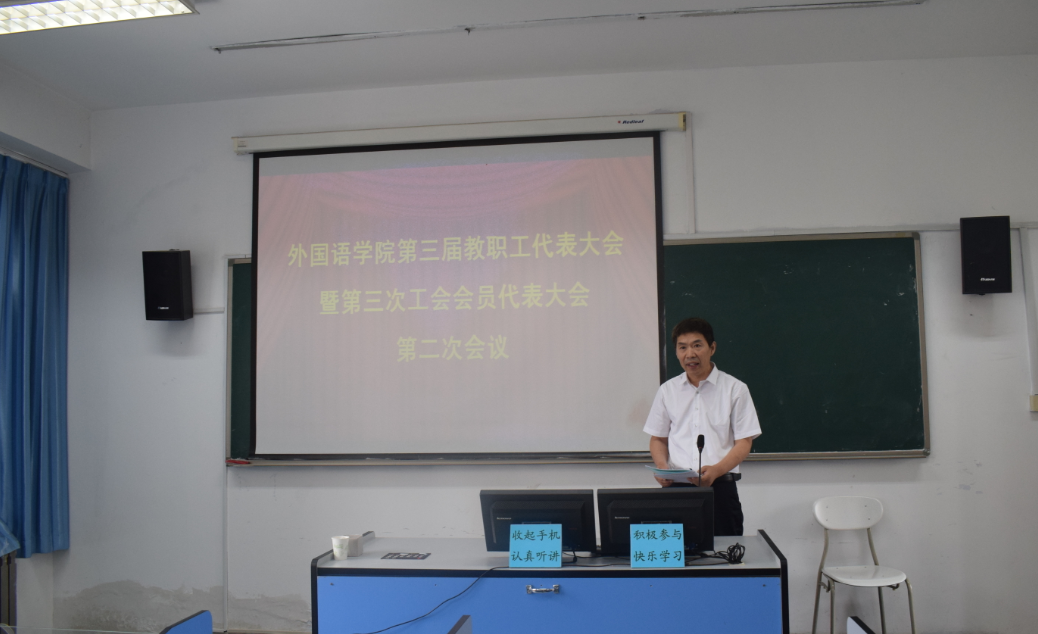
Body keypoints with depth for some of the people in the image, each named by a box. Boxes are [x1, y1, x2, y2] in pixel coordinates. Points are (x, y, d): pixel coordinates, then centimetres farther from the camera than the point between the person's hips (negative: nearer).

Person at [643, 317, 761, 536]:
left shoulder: (735, 389, 3)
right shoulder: (668, 391, 11)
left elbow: (744, 442, 0)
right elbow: (658, 438, 16)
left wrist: (716, 470, -17)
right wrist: (662, 467, -5)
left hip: (720, 486, -2)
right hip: (676, 487, 2)